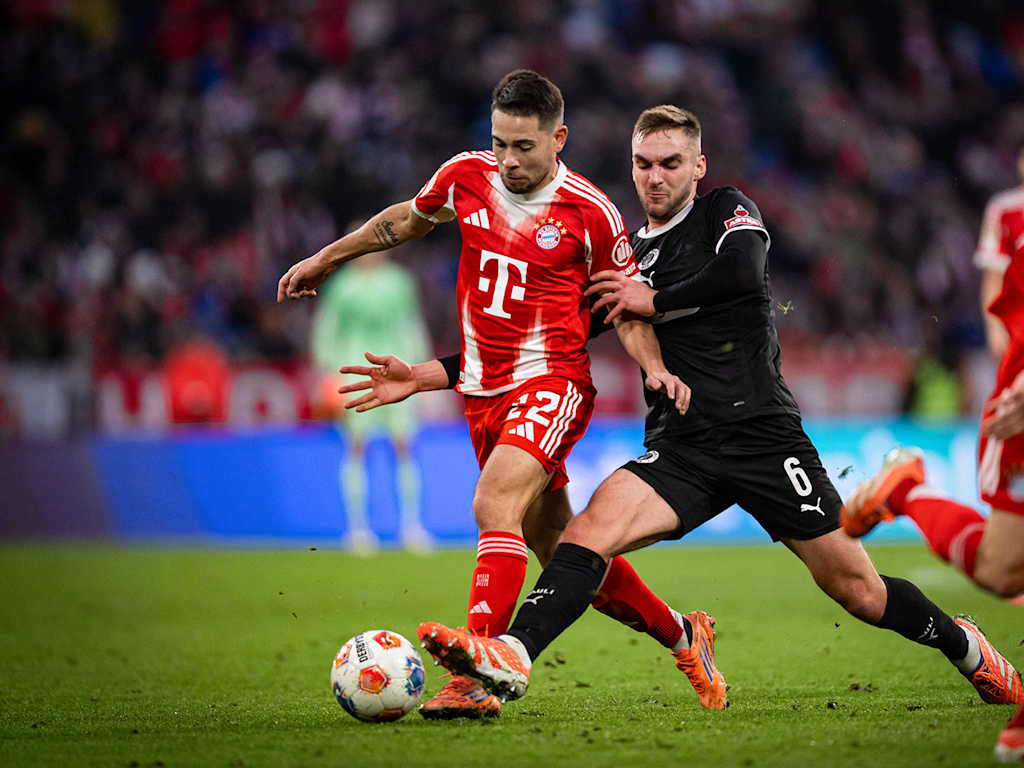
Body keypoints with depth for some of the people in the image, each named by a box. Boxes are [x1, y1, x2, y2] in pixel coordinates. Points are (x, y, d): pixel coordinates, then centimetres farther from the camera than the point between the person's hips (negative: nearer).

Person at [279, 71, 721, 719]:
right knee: (558, 548, 11)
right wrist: (326, 259, 29)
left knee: (494, 504, -28)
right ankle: (679, 634, 31)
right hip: (483, 391, 6)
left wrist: (654, 367, -14)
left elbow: (625, 307, 3)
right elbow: (408, 219, 23)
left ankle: (475, 678, -32)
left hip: (552, 383, -6)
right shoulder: (466, 177, 1)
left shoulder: (591, 213, -10)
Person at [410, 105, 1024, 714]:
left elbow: (743, 273, -19)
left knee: (860, 593, 1)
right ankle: (511, 657, -41)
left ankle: (963, 644, 27)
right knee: (594, 525, -26)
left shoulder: (727, 211, 4)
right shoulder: (628, 253, 17)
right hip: (679, 451, 4)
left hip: (762, 431, -3)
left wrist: (654, 300, -8)